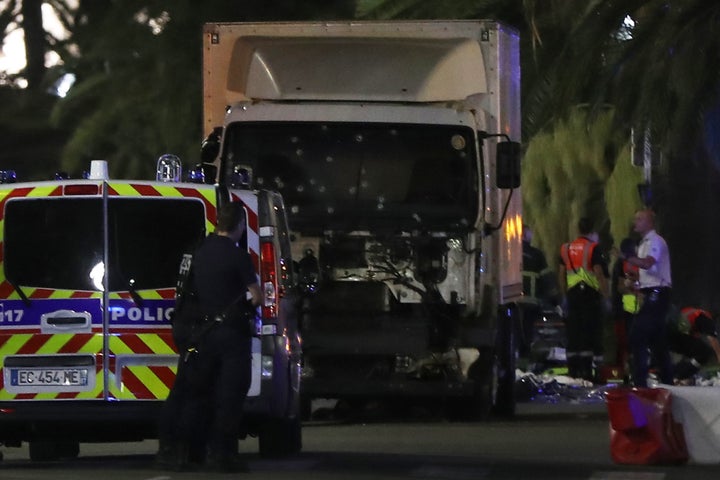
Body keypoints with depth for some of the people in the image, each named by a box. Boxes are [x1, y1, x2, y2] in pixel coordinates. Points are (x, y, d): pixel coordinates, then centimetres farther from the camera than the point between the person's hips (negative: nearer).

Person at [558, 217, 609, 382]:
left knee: (573, 333, 8)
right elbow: (599, 274, -12)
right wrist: (606, 297, -9)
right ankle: (587, 370, -11)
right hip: (590, 293, -5)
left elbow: (561, 275, 14)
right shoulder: (593, 248, -7)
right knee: (590, 332, -5)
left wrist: (565, 295, 20)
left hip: (572, 293, 5)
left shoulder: (566, 248, 11)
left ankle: (573, 370, 9)